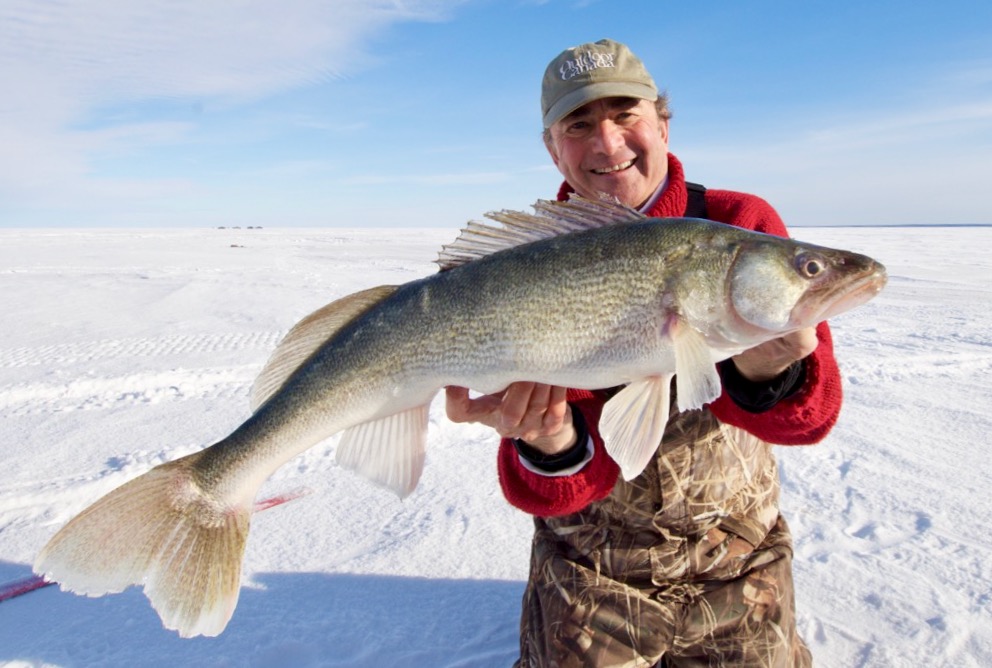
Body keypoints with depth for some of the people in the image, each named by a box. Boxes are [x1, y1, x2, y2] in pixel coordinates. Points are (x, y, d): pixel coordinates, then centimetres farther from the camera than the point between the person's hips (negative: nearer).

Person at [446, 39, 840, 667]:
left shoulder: (741, 224, -11)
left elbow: (810, 415, -18)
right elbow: (555, 492, -18)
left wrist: (765, 376, -40)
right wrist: (553, 445, -41)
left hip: (736, 564, 2)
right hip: (589, 572, 0)